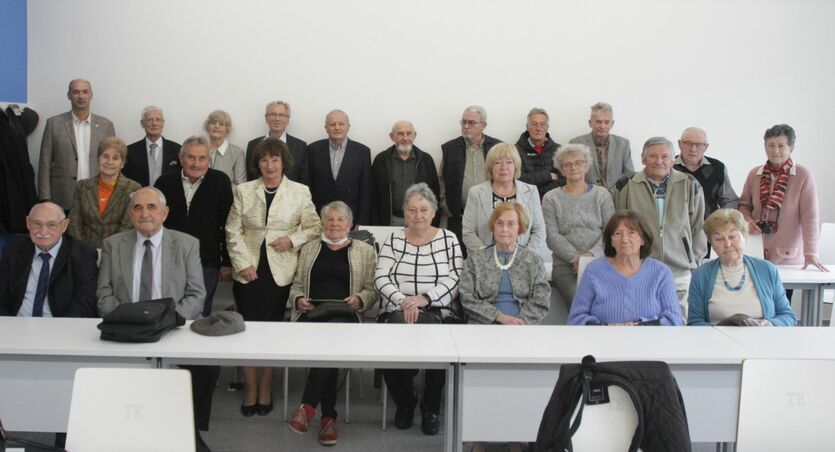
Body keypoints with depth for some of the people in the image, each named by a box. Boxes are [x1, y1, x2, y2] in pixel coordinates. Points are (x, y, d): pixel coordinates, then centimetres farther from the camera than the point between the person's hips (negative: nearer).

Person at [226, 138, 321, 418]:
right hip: (249, 271, 1)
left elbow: (314, 227, 6)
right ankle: (251, 390, 14)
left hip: (281, 272, -1)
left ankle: (265, 390, 17)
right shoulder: (244, 190, 6)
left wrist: (293, 240, -12)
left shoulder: (300, 192, 3)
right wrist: (243, 263, -6)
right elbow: (233, 231, 4)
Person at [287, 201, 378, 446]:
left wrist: (359, 299, -9)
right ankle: (328, 416, -25)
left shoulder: (364, 250, 18)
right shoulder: (309, 249, 24)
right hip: (311, 314, 1)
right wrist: (299, 299, 0)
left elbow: (372, 290, 12)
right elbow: (296, 285, 21)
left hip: (345, 315, -1)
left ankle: (308, 406, -34)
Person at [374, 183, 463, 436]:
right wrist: (403, 301, -16)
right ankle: (404, 402, 0)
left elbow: (455, 278, -1)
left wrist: (424, 298, -16)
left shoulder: (448, 239, 10)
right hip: (395, 312, 1)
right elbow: (381, 278, 3)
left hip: (436, 313, -1)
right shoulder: (393, 240, 13)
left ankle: (430, 408, -6)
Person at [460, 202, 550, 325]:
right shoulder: (475, 259, 13)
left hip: (520, 323, 0)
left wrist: (517, 322, -12)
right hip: (485, 323, 0)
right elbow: (468, 299, 3)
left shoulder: (534, 261, 14)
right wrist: (500, 317, -10)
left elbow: (541, 302, 5)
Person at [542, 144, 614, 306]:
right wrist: (576, 258, -11)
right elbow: (552, 236, 1)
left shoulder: (602, 194, 14)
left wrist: (592, 254, -11)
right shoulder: (551, 198, 11)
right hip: (565, 264, -1)